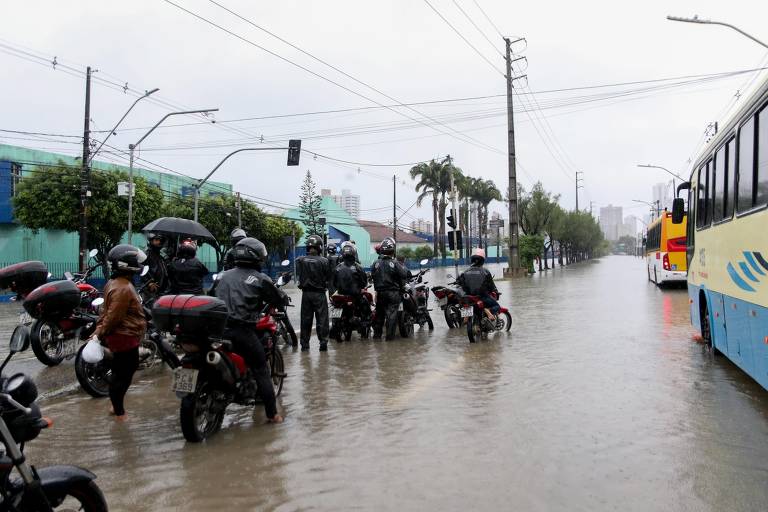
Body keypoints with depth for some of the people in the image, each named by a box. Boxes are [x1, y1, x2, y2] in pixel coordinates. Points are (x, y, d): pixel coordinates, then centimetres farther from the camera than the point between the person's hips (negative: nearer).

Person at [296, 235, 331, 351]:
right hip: (319, 293, -2)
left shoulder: (300, 261, -7)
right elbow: (328, 278, -4)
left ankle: (304, 344, 14)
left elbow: (298, 277, 3)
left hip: (305, 293, 2)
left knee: (306, 319, 10)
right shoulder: (324, 261, -12)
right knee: (322, 319, 5)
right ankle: (323, 342, 4)